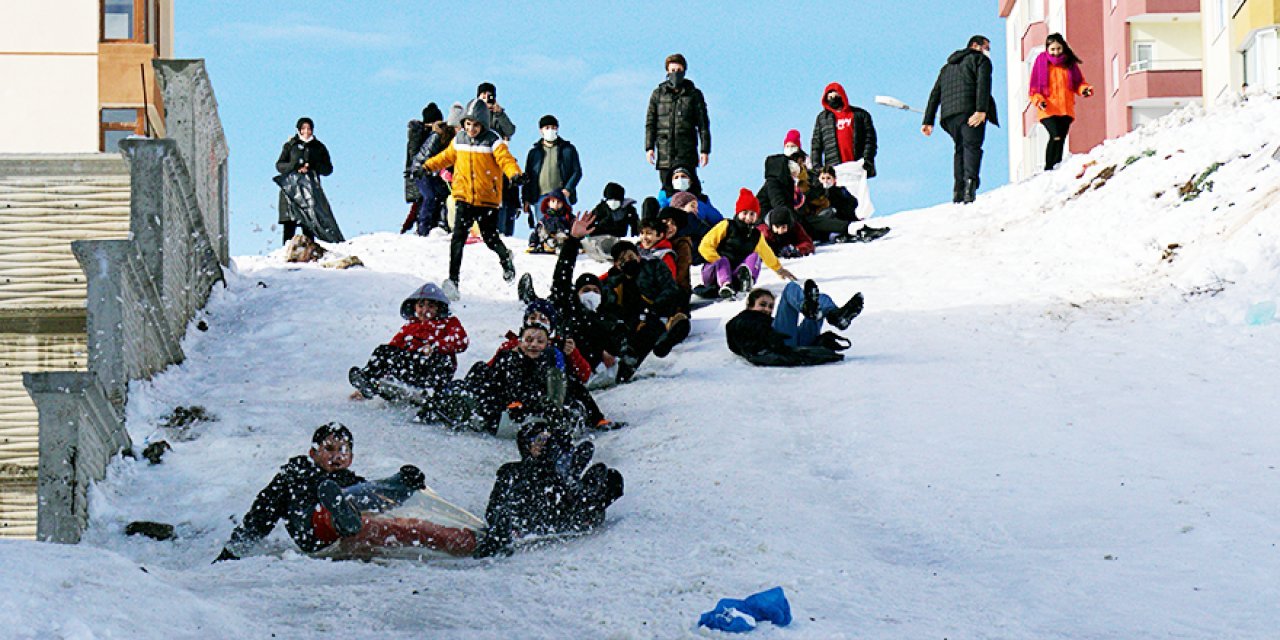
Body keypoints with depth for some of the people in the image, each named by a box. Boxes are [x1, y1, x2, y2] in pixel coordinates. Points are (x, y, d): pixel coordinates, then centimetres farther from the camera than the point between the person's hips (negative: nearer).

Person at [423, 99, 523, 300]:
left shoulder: (493, 142, -8)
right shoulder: (458, 140, 6)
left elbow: (506, 160, -19)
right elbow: (446, 157, 21)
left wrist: (515, 174, -38)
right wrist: (426, 167, 16)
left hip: (487, 200, -3)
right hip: (463, 197, 3)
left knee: (490, 238, 7)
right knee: (458, 238, -11)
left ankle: (506, 258, 42)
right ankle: (453, 280, -14)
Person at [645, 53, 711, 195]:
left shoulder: (694, 94, 6)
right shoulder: (658, 94, 10)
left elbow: (703, 124, 6)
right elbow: (650, 122, 11)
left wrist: (705, 150, 0)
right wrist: (649, 147, 1)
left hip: (687, 152, -2)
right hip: (664, 152, 2)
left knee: (691, 189, -11)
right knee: (668, 190, 4)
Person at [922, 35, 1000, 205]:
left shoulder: (948, 66, 32)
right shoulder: (980, 59, 12)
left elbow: (935, 94, 24)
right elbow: (983, 84, -8)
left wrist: (928, 121, 19)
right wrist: (981, 110, -20)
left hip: (949, 114, 6)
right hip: (970, 110, -6)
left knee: (960, 149, 12)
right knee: (972, 146, -14)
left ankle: (958, 191, -1)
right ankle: (970, 182, -35)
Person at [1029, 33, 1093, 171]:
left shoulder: (1069, 62, 11)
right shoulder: (1041, 61, 3)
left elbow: (1078, 82, 16)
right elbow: (1034, 87, 4)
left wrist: (1084, 89, -6)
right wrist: (1039, 100, -13)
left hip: (1066, 109, 4)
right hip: (1048, 110, -4)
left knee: (1060, 141, 2)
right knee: (1056, 137, -20)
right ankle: (1048, 169, -16)